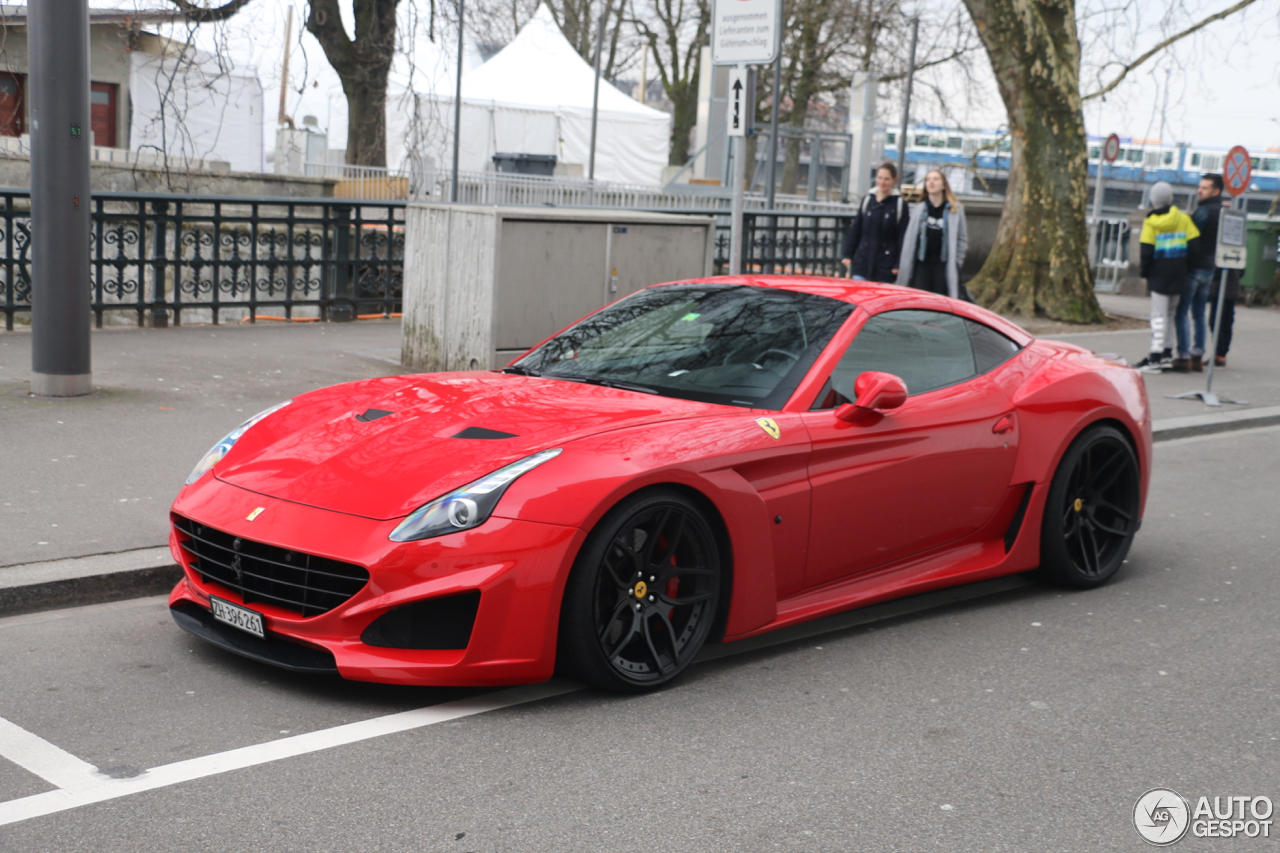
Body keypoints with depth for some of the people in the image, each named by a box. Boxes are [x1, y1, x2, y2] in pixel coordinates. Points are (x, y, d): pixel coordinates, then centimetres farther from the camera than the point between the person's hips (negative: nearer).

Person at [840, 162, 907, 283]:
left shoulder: (900, 204, -3)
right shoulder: (867, 200, 8)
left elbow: (903, 237, -5)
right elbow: (855, 231, 11)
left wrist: (899, 265, -10)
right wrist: (847, 254, 5)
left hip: (885, 267, -3)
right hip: (862, 263, 3)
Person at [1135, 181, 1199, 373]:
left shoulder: (1150, 222, -6)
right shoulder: (1184, 219, 2)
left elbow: (1146, 251, -9)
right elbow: (1194, 245, 1)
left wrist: (1144, 272, 3)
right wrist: (1186, 269, 11)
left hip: (1159, 274, -3)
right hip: (1178, 275, 3)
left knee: (1159, 316, -3)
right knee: (1170, 314, 14)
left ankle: (1155, 359, -8)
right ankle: (1167, 355, 15)